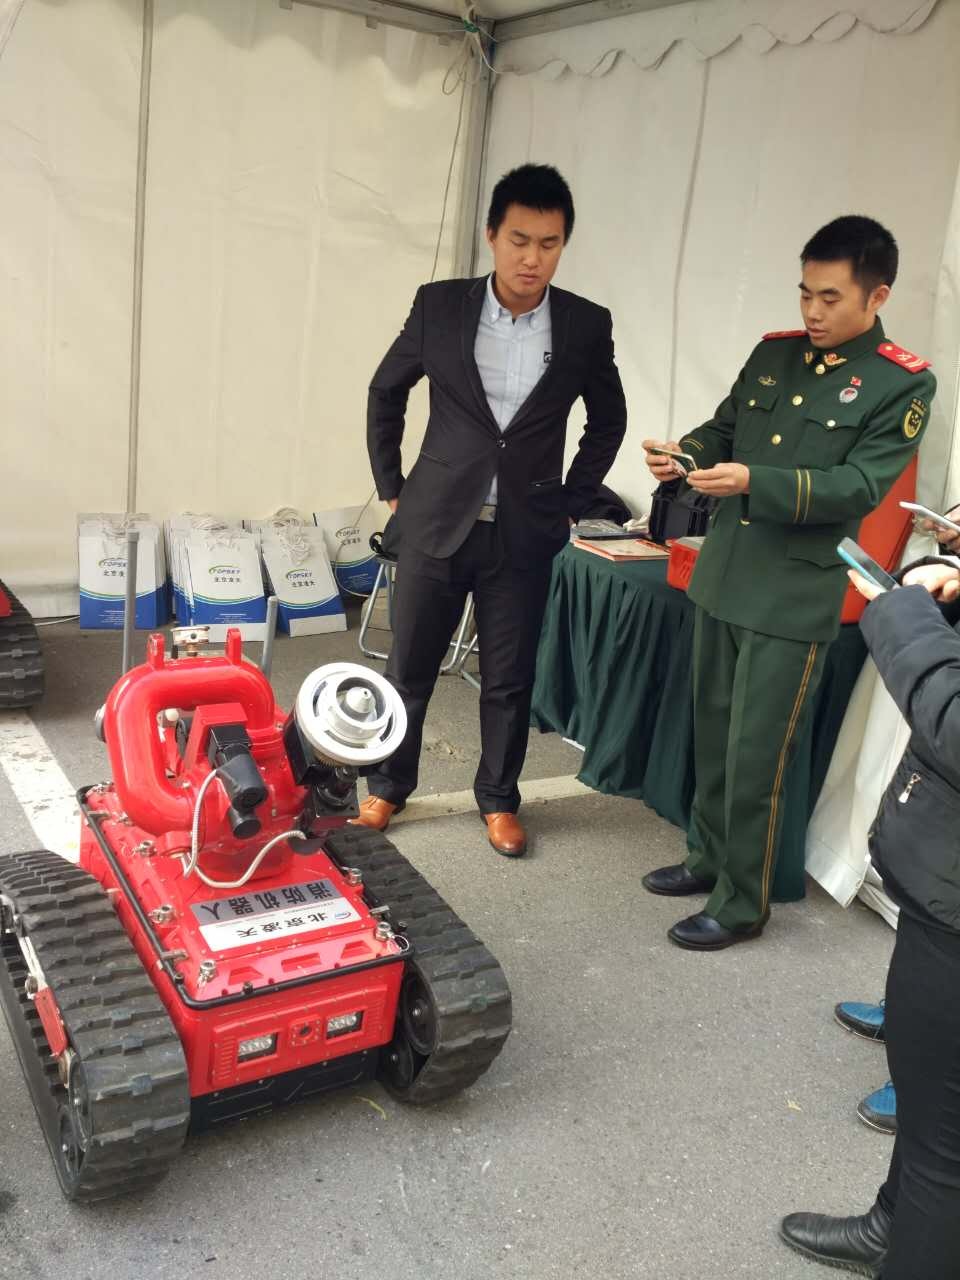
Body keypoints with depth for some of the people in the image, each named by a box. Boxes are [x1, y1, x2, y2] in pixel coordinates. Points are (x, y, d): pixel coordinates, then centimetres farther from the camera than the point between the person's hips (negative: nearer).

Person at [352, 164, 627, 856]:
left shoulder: (587, 325, -2)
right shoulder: (439, 305, -3)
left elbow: (608, 418, 12)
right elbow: (386, 393, 9)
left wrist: (572, 502, 6)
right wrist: (392, 485, 6)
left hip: (525, 533, 0)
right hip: (436, 521, 0)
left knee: (510, 677, 10)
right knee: (409, 666, 10)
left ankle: (498, 797, 29)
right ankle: (388, 787, 29)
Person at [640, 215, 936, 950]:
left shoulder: (904, 385, -9)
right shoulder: (774, 354, 9)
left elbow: (858, 487, -16)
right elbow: (723, 429, 15)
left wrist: (752, 482, -27)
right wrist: (684, 456, -8)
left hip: (796, 598, -6)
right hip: (723, 577, 6)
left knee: (757, 755, 0)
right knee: (712, 734, 17)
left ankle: (743, 903, 16)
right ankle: (710, 856, 36)